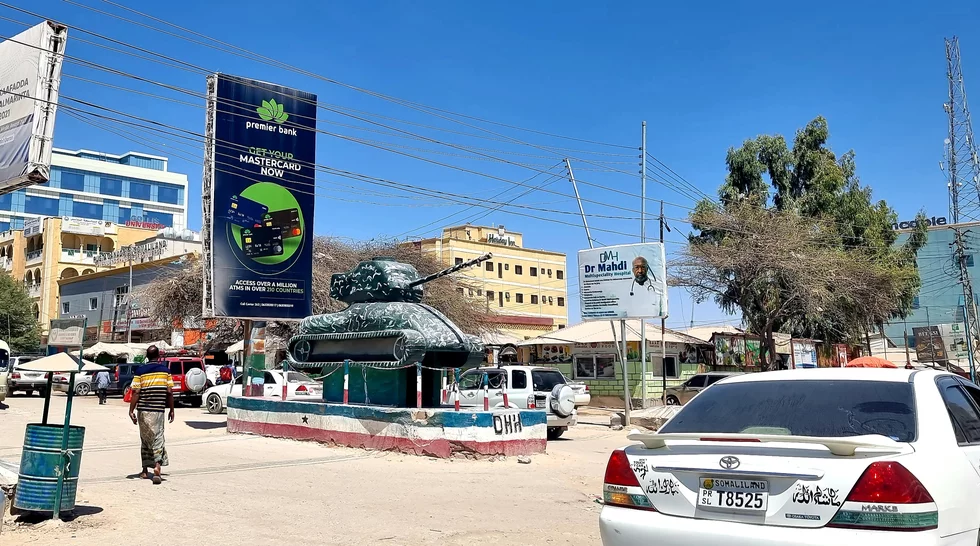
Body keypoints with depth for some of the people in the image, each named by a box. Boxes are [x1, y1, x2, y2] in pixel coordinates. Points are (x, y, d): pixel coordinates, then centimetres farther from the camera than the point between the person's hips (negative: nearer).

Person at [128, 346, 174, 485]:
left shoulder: (140, 371, -1)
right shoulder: (165, 370, 1)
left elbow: (136, 392, -6)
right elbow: (169, 392, -1)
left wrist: (131, 410, -1)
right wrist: (171, 410, 7)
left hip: (143, 410, 1)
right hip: (158, 410, -1)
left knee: (145, 439, 14)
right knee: (157, 438, 0)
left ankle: (145, 470, 20)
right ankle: (157, 466, -20)